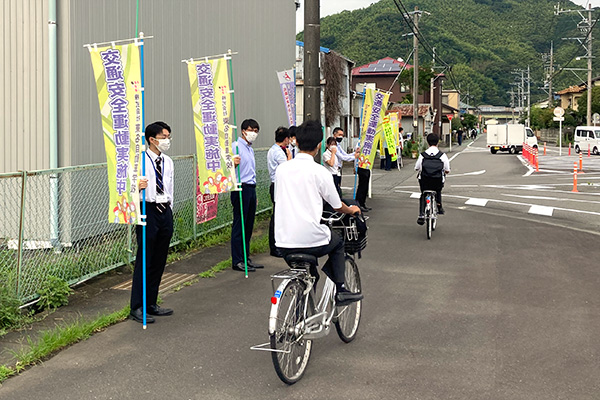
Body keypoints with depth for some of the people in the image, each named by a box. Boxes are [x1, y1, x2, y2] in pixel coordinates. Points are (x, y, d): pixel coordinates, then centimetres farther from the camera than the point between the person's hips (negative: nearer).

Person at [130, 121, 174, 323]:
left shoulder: (168, 162, 15)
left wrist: (170, 211, 17)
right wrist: (137, 186, -32)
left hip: (165, 211, 7)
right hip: (148, 210, -7)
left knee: (159, 260, 11)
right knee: (144, 260, -6)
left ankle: (151, 303, 21)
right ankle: (137, 307, 1)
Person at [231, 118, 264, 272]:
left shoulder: (250, 149, 21)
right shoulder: (236, 146, -7)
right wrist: (233, 163, -41)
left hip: (251, 189, 9)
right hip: (241, 188, -9)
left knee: (248, 226, 11)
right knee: (239, 225, -7)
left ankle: (246, 258, 17)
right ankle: (237, 261, -5)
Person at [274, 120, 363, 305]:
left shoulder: (281, 169, 5)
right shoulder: (319, 171, -7)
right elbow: (337, 206, 4)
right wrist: (352, 210, 27)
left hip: (283, 243, 4)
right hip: (311, 240, -4)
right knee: (338, 242, 27)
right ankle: (341, 290, 21)